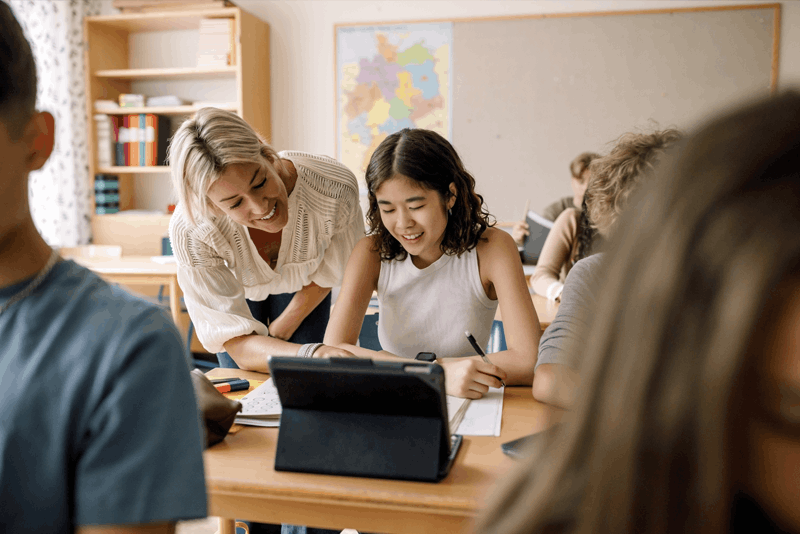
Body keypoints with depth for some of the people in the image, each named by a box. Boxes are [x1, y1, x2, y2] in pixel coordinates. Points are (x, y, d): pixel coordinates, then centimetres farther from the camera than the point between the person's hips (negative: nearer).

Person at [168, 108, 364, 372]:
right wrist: (315, 353, -61)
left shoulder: (336, 187, -40)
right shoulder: (190, 232, -42)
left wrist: (279, 331, -8)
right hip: (236, 286, 0)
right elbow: (239, 344, -40)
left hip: (301, 285, 1)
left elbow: (329, 272, -17)